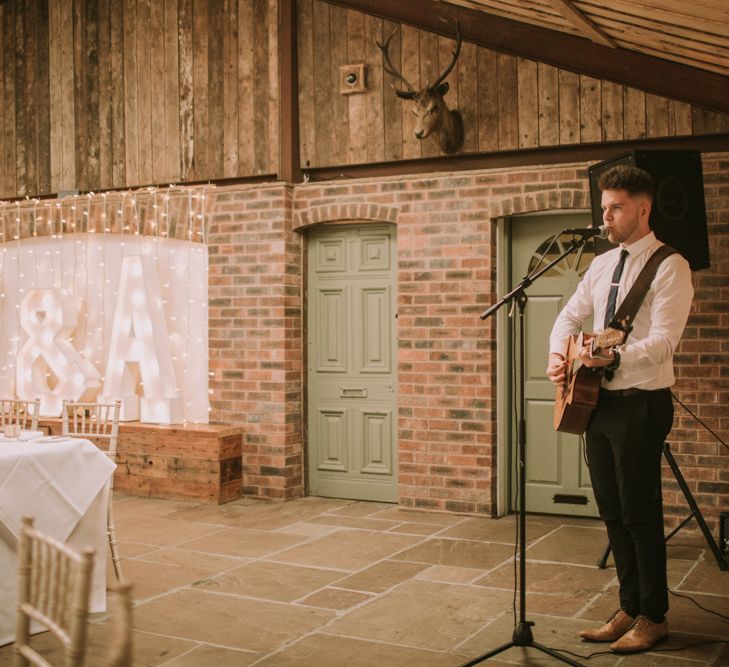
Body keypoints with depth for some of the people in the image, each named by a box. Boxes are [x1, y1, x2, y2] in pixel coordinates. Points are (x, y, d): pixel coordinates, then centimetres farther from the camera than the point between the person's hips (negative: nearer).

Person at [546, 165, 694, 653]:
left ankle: (654, 617, 16)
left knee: (639, 512, 0)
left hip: (641, 402, -7)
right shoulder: (602, 265, 12)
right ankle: (630, 609, 26)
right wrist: (558, 354, 1)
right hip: (599, 400, 8)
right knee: (613, 511, 13)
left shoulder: (669, 267, -11)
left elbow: (663, 342, -21)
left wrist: (615, 357, -36)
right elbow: (570, 316, 20)